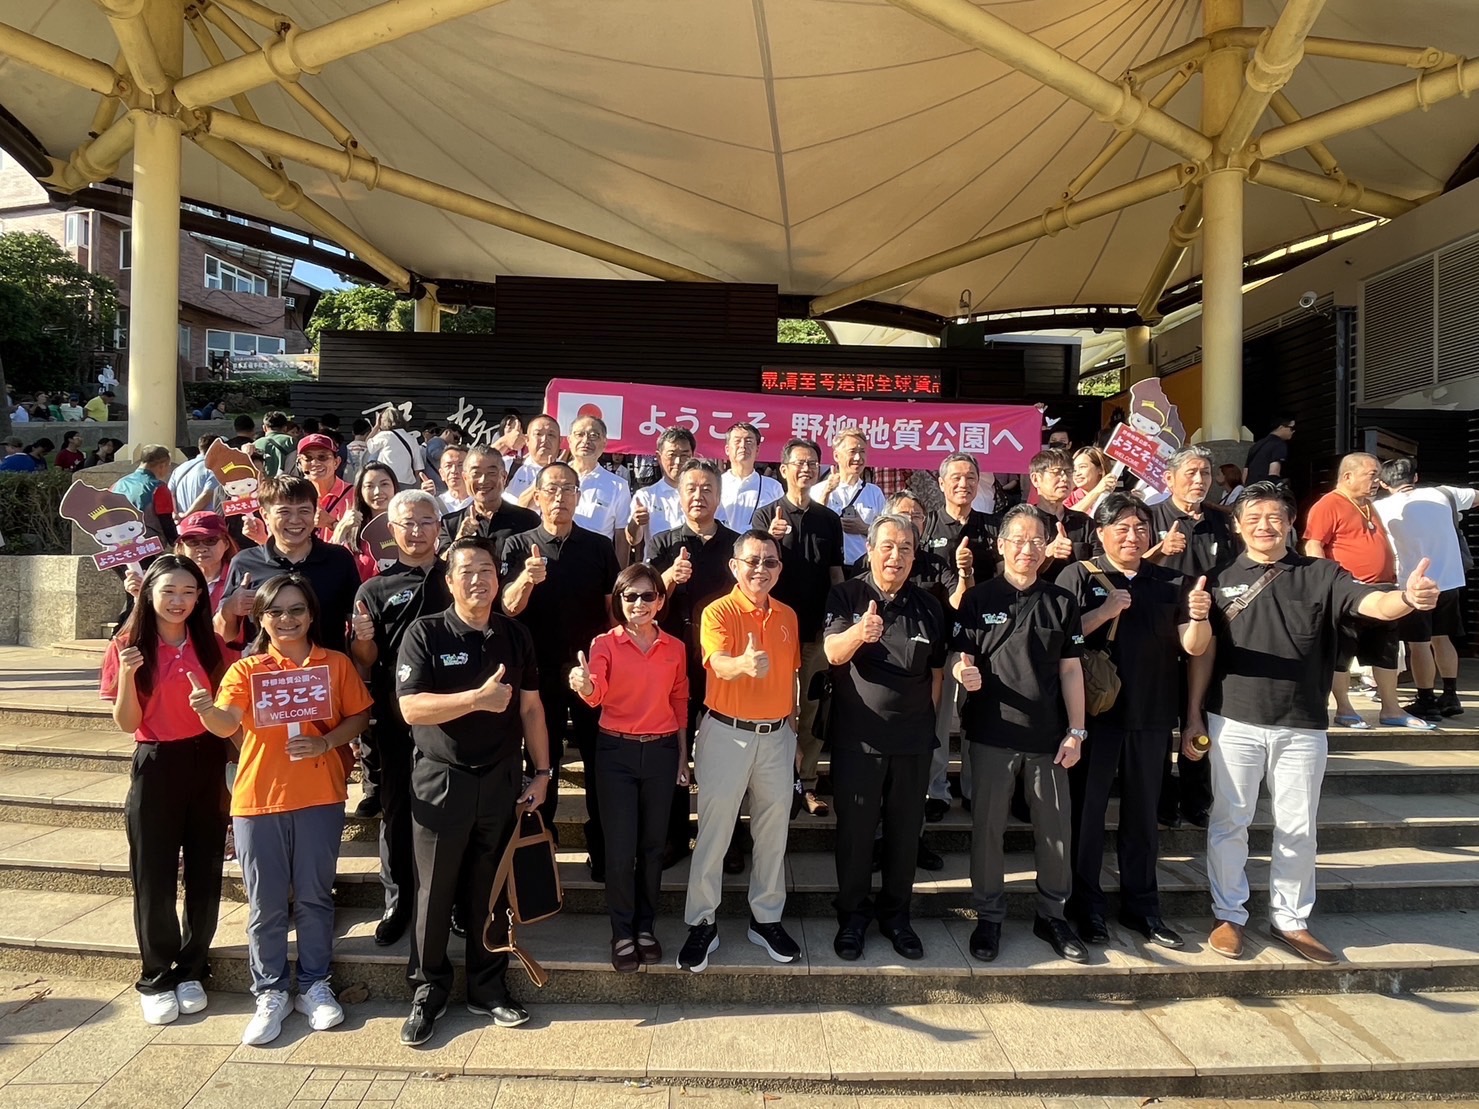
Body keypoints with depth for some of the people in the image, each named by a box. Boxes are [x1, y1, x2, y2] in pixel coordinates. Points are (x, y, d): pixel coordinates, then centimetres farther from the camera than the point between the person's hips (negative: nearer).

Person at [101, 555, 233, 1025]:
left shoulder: (211, 645, 2)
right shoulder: (128, 646, -4)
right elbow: (127, 723, -6)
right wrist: (127, 675, -21)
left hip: (207, 764, 2)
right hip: (155, 767, -2)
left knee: (205, 873, 8)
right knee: (153, 877, 6)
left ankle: (191, 971, 24)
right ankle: (156, 979, 21)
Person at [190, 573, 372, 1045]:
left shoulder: (336, 663, 2)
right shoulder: (246, 669, 1)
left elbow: (358, 716, 3)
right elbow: (227, 724, -14)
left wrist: (325, 743, -15)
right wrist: (206, 710, -36)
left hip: (320, 796, 0)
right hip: (258, 797, 0)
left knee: (314, 896, 11)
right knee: (265, 903, 9)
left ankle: (315, 985, 27)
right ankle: (271, 993, 25)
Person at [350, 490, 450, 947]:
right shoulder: (375, 590, 5)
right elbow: (364, 665, 2)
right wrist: (362, 639, -20)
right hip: (396, 721, 0)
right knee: (397, 813, 10)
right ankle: (398, 903, 24)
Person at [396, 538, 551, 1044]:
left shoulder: (516, 635, 5)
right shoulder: (425, 633, -7)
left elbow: (531, 708, 9)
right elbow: (411, 708, -16)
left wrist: (542, 772, 6)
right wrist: (479, 698, -25)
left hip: (502, 780, 3)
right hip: (441, 779, -3)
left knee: (493, 889, 12)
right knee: (434, 891, 8)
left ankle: (489, 989, 27)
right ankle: (428, 992, 25)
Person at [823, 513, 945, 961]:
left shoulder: (928, 606, 5)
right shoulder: (846, 596, -6)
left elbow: (936, 672, 12)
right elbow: (833, 653, -21)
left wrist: (924, 719, 7)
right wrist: (859, 632, -42)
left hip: (913, 740, 3)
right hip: (857, 738, -3)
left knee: (905, 832, 13)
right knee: (854, 831, 7)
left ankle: (895, 915, 29)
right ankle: (853, 916, 24)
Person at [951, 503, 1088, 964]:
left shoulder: (1062, 602, 6)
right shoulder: (978, 598, 1)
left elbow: (1070, 669, 6)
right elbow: (960, 658, 1)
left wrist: (1076, 731, 2)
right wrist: (964, 672, -23)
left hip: (1048, 735, 2)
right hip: (992, 734, -1)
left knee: (1056, 829, 9)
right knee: (987, 828, 7)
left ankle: (1052, 914, 28)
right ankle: (988, 916, 22)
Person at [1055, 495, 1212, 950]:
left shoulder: (1170, 582, 7)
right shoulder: (1080, 575, -3)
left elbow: (1193, 646, -1)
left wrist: (1199, 617, -21)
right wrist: (1104, 612, -23)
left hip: (1151, 715, 3)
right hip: (1093, 711, -3)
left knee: (1142, 813, 13)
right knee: (1087, 809, 6)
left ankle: (1141, 905, 26)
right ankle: (1088, 906, 18)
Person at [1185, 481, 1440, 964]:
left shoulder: (1321, 575, 2)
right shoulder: (1221, 579, 0)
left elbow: (1372, 603, -15)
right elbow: (1204, 652, 3)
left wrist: (1408, 597, -39)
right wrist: (1193, 716, 1)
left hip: (1302, 726, 1)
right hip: (1234, 722, -1)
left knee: (1298, 829, 11)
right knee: (1229, 822, 7)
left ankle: (1290, 920, 27)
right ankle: (1229, 915, 22)